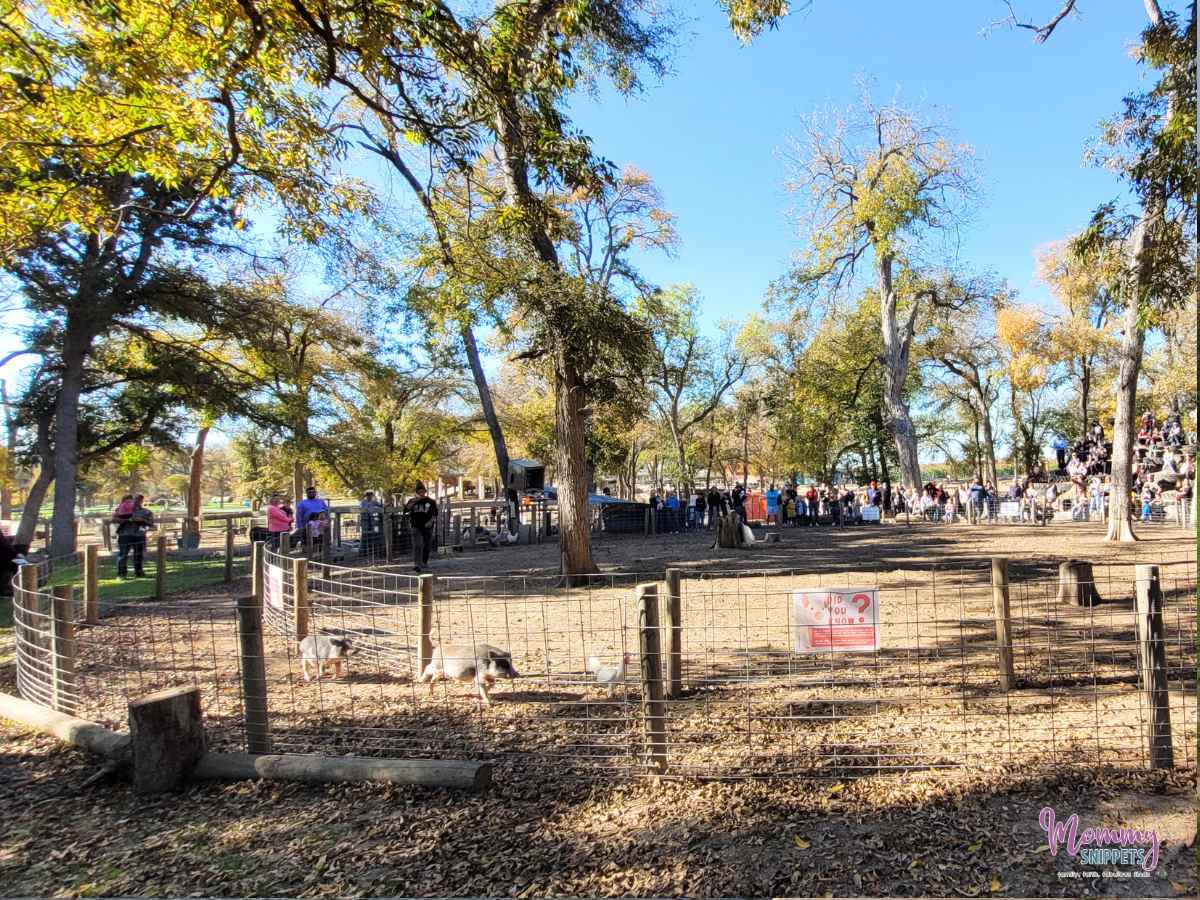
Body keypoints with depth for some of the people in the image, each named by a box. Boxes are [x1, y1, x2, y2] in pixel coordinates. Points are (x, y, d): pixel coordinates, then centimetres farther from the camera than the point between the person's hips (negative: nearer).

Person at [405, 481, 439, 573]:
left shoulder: (431, 501, 4)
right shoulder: (413, 501, 5)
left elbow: (435, 514, 4)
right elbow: (406, 510, -11)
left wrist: (431, 521, -12)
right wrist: (413, 502, -22)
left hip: (428, 527, 1)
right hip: (416, 527, -1)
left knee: (427, 547, 11)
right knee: (417, 546, -14)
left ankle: (424, 562, 31)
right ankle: (417, 565, -21)